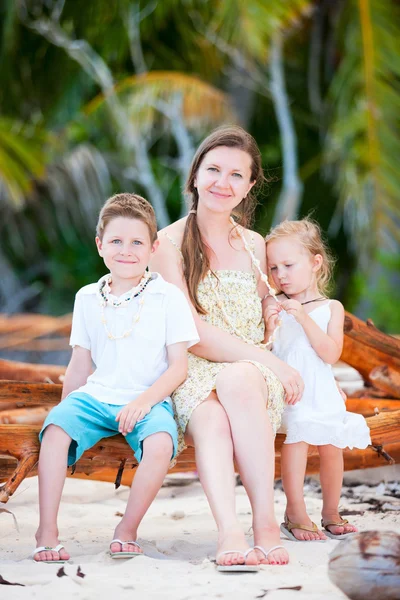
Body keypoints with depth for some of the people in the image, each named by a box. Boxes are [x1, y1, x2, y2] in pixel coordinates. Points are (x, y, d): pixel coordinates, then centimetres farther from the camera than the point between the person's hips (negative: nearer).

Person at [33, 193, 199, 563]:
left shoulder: (168, 298, 0)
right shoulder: (88, 299, 11)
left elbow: (179, 366, -4)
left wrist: (143, 401, -17)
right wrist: (67, 407, 11)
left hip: (149, 399, -3)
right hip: (96, 395, 3)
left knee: (160, 442, -35)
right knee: (56, 429, -29)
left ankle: (128, 530, -14)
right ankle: (47, 531, -21)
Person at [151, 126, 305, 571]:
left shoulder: (254, 245, 15)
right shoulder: (169, 243, 1)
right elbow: (190, 334, -8)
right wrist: (272, 362, -15)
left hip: (253, 372, 2)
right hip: (193, 376, -2)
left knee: (237, 380, -36)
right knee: (209, 419, -38)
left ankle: (265, 519, -37)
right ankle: (230, 533, -53)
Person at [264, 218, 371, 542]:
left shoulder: (331, 308, 4)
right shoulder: (273, 306, 4)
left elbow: (331, 354, -9)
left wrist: (304, 318, -16)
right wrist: (268, 326, -17)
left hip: (322, 392, 2)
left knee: (331, 447, 2)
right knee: (296, 438, -22)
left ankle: (331, 513, 23)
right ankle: (296, 514, -17)